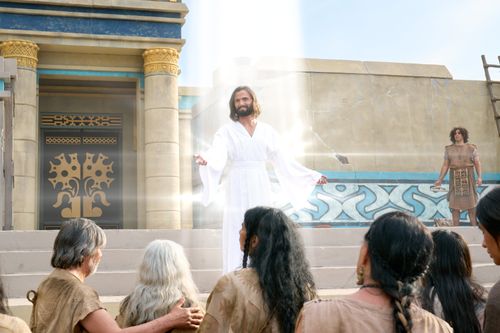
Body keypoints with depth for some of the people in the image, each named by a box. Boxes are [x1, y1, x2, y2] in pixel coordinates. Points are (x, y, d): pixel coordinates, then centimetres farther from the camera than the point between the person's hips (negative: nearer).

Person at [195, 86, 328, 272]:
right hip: (238, 192, -2)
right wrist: (205, 159, -37)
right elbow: (217, 155, -14)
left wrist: (311, 175, 17)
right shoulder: (227, 131, 4)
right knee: (237, 242, -6)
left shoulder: (267, 132, 12)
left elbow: (283, 161, 17)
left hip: (261, 192, 3)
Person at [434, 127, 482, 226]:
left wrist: (479, 177, -18)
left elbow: (477, 164, -3)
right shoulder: (449, 149, 7)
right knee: (454, 204, -1)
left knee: (471, 203, -4)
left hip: (468, 178, -2)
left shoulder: (471, 148, 1)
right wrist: (440, 180, -2)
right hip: (455, 179, 2)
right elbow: (445, 165, 7)